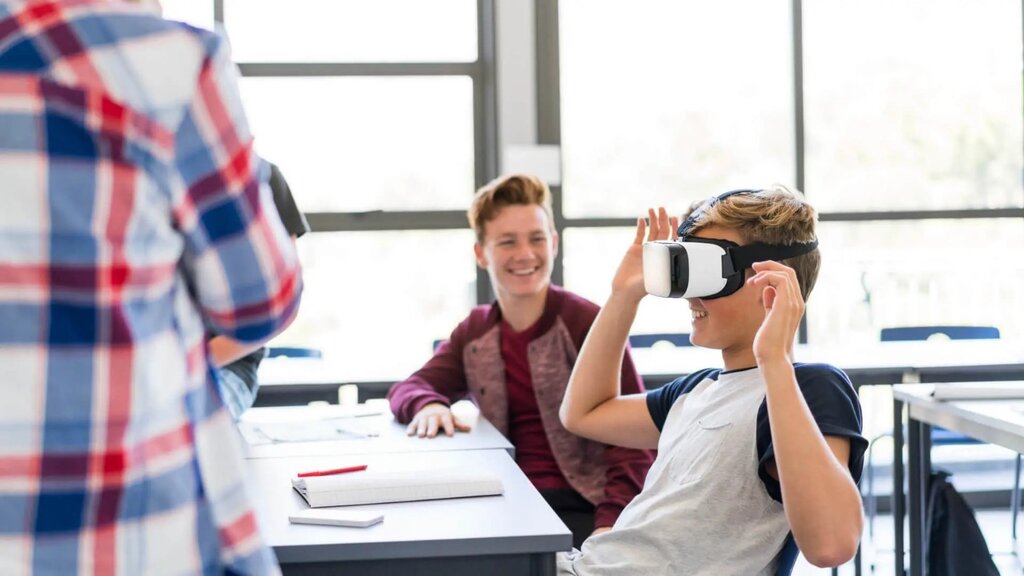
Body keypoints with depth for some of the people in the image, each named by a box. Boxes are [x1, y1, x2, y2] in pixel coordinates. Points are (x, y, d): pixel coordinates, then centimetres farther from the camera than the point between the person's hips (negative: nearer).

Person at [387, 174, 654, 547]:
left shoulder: (590, 323, -7)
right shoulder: (475, 333, 11)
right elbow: (407, 389, 8)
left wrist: (611, 525, -23)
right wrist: (428, 405, -17)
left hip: (581, 508, -5)